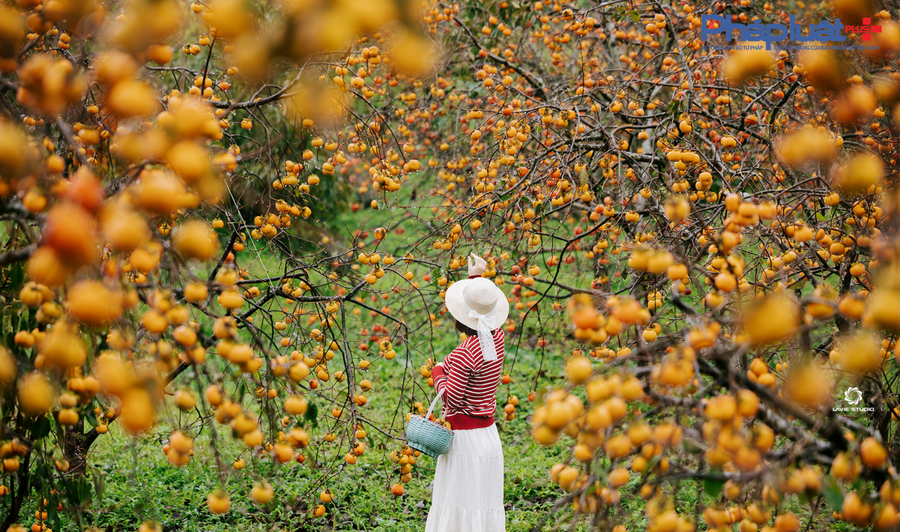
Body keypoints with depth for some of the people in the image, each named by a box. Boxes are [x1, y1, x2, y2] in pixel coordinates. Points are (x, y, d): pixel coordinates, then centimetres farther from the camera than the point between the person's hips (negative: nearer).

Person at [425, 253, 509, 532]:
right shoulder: (497, 339, 1)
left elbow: (450, 398, -18)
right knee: (484, 505, 12)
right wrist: (476, 277, 27)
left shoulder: (465, 353, -22)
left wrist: (438, 373, -2)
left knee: (460, 504, 0)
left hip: (465, 438, -8)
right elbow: (485, 314, 23)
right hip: (488, 434, 8)